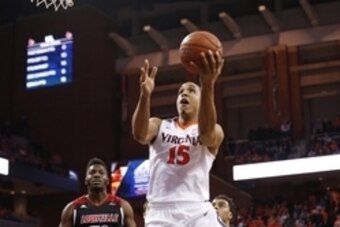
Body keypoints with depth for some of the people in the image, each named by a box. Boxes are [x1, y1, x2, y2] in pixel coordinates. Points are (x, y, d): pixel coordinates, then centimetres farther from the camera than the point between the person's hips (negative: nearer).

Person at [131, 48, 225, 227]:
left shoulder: (214, 132, 7)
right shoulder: (159, 126, 13)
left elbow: (207, 132, -20)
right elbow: (139, 134, -12)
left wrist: (208, 86, -40)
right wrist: (145, 95, -33)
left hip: (197, 211, -1)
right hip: (161, 211, 2)